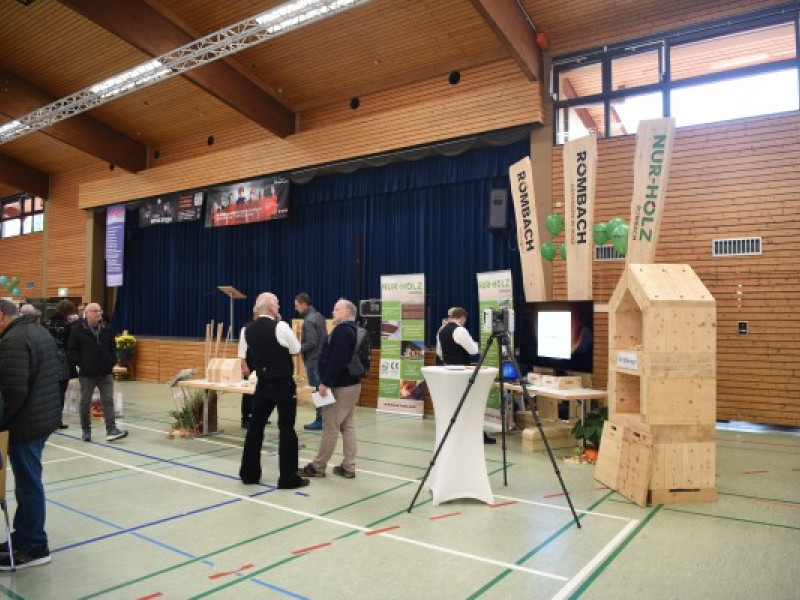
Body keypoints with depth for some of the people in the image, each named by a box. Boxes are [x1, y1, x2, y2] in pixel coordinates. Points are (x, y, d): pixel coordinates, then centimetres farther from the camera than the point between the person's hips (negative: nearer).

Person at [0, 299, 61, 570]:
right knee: (26, 481, 19)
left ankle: (35, 548, 12)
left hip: (26, 423, -10)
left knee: (29, 484, 1)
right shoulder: (41, 331, 12)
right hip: (45, 416, 10)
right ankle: (22, 536, 32)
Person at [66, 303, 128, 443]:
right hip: (87, 374, -3)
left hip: (105, 373, 3)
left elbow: (113, 347, 15)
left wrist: (112, 362, 5)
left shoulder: (106, 329, 6)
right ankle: (86, 431, 22)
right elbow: (71, 350, -5)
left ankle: (111, 430, -4)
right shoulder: (77, 329, -6)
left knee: (108, 400, -3)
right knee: (85, 402, 8)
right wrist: (80, 363, -11)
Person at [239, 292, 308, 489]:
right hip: (283, 385, -6)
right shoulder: (281, 327, -16)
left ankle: (249, 473, 21)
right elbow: (296, 350, -2)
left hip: (262, 384, 6)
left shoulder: (248, 330, 2)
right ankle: (288, 478, 5)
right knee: (287, 430, 0)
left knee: (255, 427, 13)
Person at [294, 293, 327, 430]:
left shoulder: (308, 321, -18)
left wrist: (298, 348, -10)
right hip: (322, 357, 9)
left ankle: (320, 420, 4)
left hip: (313, 359, -9)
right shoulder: (318, 315, 11)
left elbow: (311, 343, -22)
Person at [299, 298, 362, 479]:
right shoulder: (352, 331, 15)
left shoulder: (341, 330, -17)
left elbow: (336, 360, -25)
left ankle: (318, 466, 9)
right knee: (347, 426, 11)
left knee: (330, 427, -1)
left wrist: (325, 382, -23)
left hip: (340, 386, -10)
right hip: (352, 383, 10)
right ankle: (348, 467, 14)